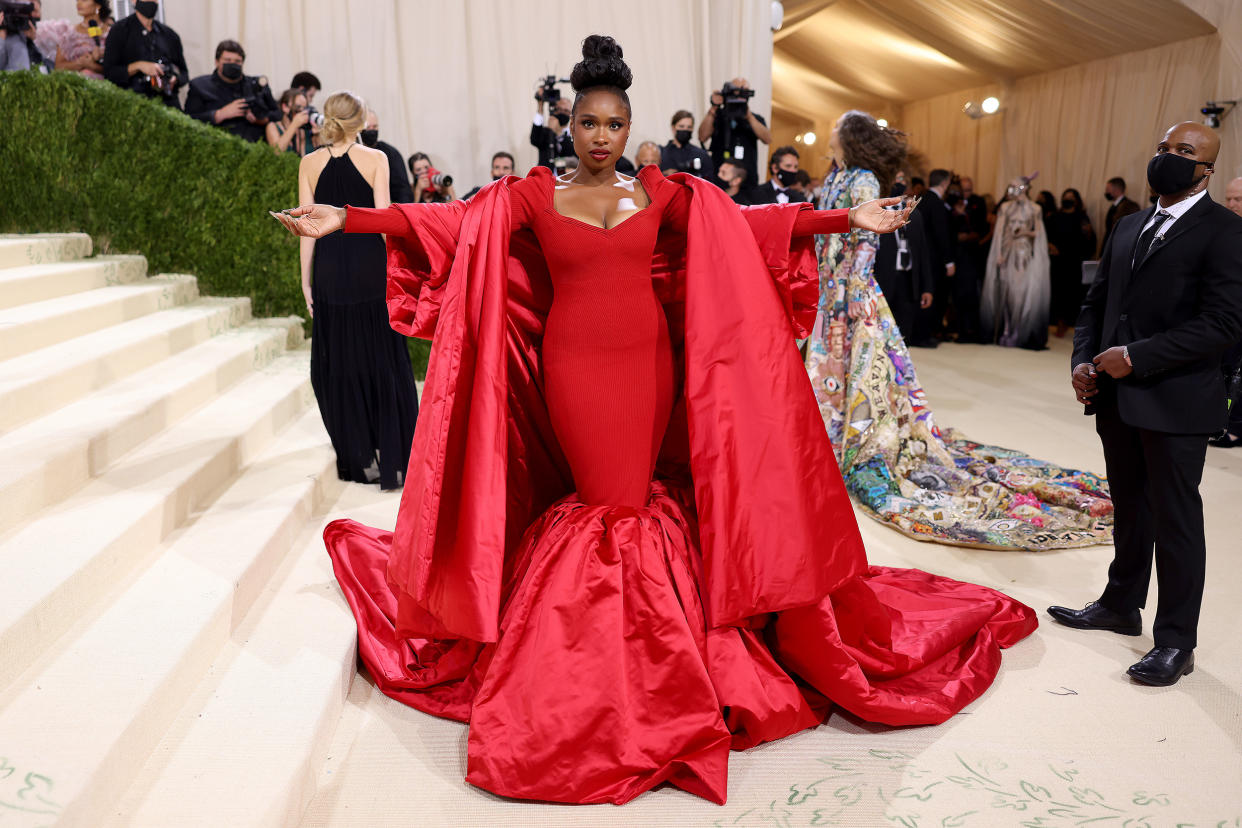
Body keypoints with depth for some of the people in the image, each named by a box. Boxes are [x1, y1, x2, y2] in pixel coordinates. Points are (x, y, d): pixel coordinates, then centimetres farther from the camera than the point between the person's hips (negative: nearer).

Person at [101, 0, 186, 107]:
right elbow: (109, 73, -1)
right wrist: (138, 66, -15)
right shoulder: (119, 31, 5)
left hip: (168, 102, 3)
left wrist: (174, 80, -4)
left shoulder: (170, 35, 15)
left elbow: (184, 73, 19)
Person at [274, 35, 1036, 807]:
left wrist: (850, 218, -2)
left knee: (637, 494, 8)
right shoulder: (534, 194, 1)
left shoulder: (663, 192, 6)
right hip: (575, 368, -2)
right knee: (608, 502, 1)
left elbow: (750, 222, 3)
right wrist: (343, 219, -16)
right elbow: (447, 221, -6)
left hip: (649, 363, 2)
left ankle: (649, 654, 26)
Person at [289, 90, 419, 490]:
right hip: (370, 262, -1)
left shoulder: (310, 163, 3)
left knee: (338, 363, 11)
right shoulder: (375, 159, -3)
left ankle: (361, 459, 15)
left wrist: (306, 278, 7)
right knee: (384, 362, 7)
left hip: (330, 266, 2)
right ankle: (394, 462, 8)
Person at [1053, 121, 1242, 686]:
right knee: (1130, 508, 20)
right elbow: (1096, 302, 16)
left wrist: (1136, 358, -21)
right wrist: (1084, 360, -1)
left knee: (1175, 520, 3)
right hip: (1118, 398, 7)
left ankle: (1175, 642, 15)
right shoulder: (1129, 227, 13)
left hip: (1175, 403, -7)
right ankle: (1121, 606, 36)